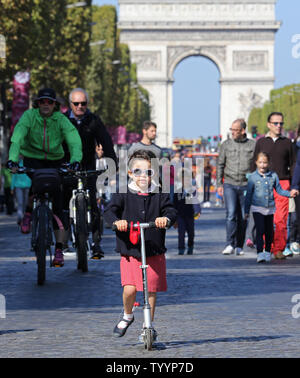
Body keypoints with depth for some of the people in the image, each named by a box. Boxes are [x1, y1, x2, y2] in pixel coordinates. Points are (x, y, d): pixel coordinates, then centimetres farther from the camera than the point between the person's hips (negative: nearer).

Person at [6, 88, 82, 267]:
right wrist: (12, 160, -47)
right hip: (32, 159, -1)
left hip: (55, 161, 1)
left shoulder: (61, 119, -15)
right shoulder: (29, 116, -17)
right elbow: (17, 138, -30)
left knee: (57, 204, -6)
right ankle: (29, 212, 2)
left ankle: (59, 250, -3)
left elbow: (74, 141, -28)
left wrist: (75, 160, -47)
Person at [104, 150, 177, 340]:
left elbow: (171, 210, -7)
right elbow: (110, 211, -9)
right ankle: (127, 316, 17)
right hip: (130, 251, -1)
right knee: (130, 289, -13)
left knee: (151, 290, 4)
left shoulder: (160, 195, 4)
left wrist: (166, 218, -31)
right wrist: (117, 221, -31)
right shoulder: (123, 195, 1)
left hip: (154, 252, 1)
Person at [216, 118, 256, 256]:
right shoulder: (226, 145, 6)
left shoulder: (253, 145, 4)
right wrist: (219, 184, 4)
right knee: (231, 214, -14)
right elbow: (220, 165, 10)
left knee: (243, 217, 3)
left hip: (246, 185, 0)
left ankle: (239, 246, 12)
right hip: (229, 184, 0)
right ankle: (230, 245, -16)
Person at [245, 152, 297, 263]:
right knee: (260, 230, -13)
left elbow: (279, 190, 9)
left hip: (270, 208, 3)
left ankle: (267, 252, 29)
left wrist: (289, 194, -9)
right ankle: (260, 254, -15)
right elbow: (249, 195, -1)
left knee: (269, 232, 11)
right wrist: (246, 211, 0)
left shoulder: (273, 176, 1)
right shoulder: (253, 177, -5)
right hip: (257, 208, -3)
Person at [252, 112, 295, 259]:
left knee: (281, 219, -9)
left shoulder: (287, 142, 11)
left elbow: (292, 165, 12)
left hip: (282, 183, 0)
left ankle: (279, 249, -4)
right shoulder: (261, 142, 11)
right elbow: (255, 165, 13)